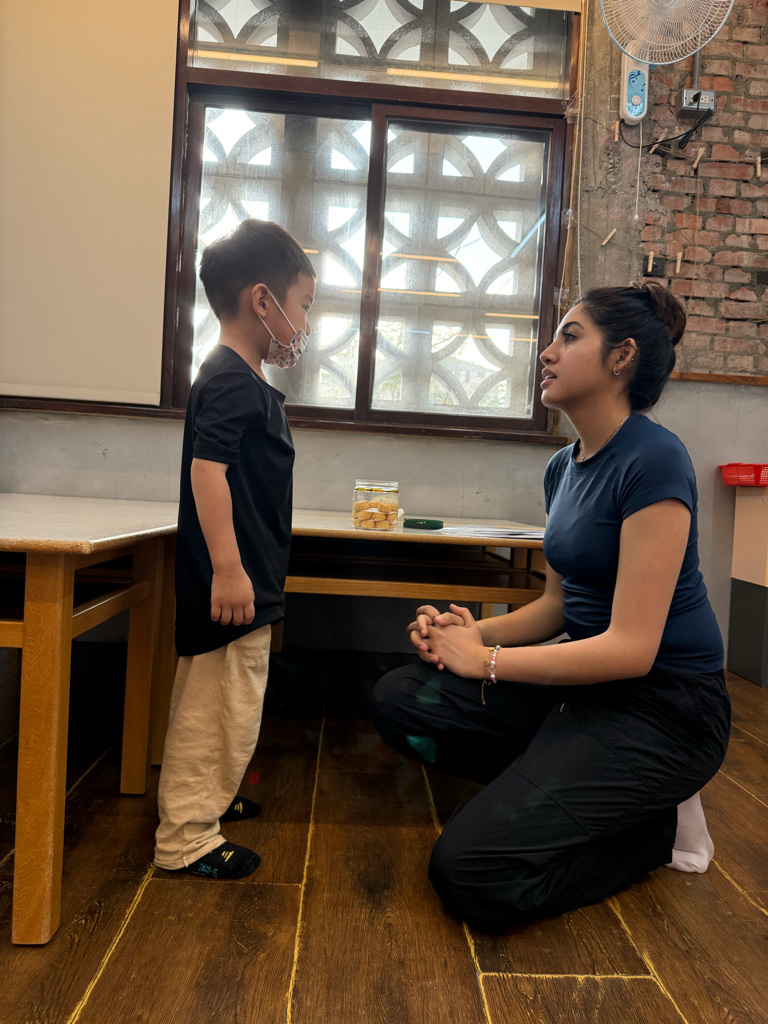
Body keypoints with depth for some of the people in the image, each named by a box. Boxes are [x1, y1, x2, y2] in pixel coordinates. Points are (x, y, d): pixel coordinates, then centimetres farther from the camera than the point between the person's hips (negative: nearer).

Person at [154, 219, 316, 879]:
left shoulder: (246, 380, 17)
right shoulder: (232, 380, -16)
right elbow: (206, 469, -25)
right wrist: (227, 569, -27)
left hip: (248, 582, 11)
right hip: (231, 583, -11)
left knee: (228, 701, 22)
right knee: (216, 705, 0)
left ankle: (207, 799, 39)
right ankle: (186, 839, 14)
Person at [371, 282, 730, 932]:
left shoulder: (652, 460, -20)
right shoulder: (565, 466, 8)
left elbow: (631, 647, -23)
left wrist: (485, 659, -16)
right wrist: (472, 632, -5)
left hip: (663, 705, -8)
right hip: (585, 677, 8)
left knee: (471, 876, -16)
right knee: (400, 701, -2)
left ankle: (657, 824, 6)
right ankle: (557, 789, 8)